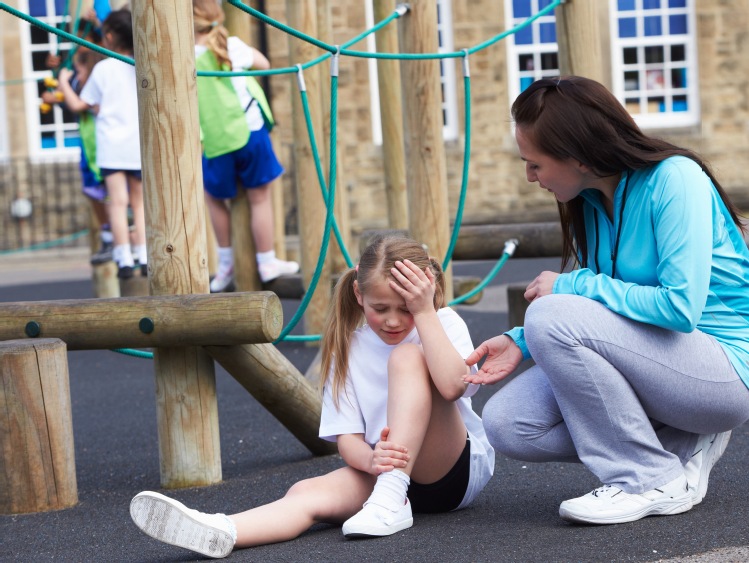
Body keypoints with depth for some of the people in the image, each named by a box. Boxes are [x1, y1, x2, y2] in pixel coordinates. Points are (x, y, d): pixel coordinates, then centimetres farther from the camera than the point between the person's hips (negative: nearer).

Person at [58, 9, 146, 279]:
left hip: (112, 144, -3)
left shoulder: (102, 68, -2)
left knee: (118, 201, -4)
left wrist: (63, 83, 20)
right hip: (140, 143, 3)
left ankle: (125, 259, -9)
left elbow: (78, 105, 2)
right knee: (139, 201, 11)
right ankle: (144, 257, 6)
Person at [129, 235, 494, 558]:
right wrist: (371, 460, -28)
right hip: (386, 470, 3)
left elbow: (452, 385, -26)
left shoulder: (444, 324, -4)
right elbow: (347, 438, -4)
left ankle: (391, 501, -35)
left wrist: (424, 312, -22)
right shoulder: (349, 350, 3)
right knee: (308, 493, -28)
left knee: (407, 357, -26)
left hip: (460, 467, -3)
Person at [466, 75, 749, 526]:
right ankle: (682, 445, 1)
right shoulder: (590, 204, 6)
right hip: (656, 362, 8)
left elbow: (680, 306, -28)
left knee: (552, 316, -26)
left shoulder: (673, 178, -19)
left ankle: (656, 481, -15)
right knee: (506, 424, -7)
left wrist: (573, 285, -19)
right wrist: (521, 342, -1)